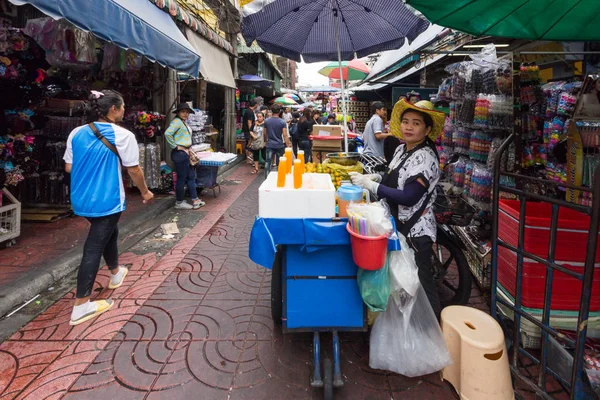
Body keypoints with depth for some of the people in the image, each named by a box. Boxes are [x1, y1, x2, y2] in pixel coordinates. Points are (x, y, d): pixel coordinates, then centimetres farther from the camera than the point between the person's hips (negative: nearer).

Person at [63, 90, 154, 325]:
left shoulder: (77, 133, 4)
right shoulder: (123, 136, -13)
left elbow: (68, 168, 8)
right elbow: (134, 169, -9)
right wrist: (145, 192, 6)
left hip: (81, 199, 7)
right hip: (106, 200, -7)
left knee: (108, 233, 28)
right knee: (94, 248, -1)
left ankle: (116, 273, 48)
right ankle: (81, 306, 5)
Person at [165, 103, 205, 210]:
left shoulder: (185, 122, 17)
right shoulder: (177, 121, -13)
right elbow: (167, 134, -26)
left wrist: (190, 148, 10)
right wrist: (176, 147, -19)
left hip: (187, 153, 10)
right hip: (180, 153, -10)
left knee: (191, 176, 12)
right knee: (182, 178, -1)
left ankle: (195, 200, 18)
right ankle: (179, 202, 11)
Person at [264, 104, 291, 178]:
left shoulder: (266, 121, -1)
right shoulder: (282, 122, -9)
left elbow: (265, 134, 9)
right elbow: (285, 135, -12)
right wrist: (288, 145, -8)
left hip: (270, 145, 1)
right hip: (279, 145, -1)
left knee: (268, 162, 1)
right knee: (279, 163, 12)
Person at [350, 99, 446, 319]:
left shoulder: (425, 158, -21)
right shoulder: (402, 149, 5)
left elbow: (408, 197, -27)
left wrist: (370, 185, -25)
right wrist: (374, 177, 1)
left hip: (416, 230, -9)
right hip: (399, 225, 9)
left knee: (421, 281, 3)